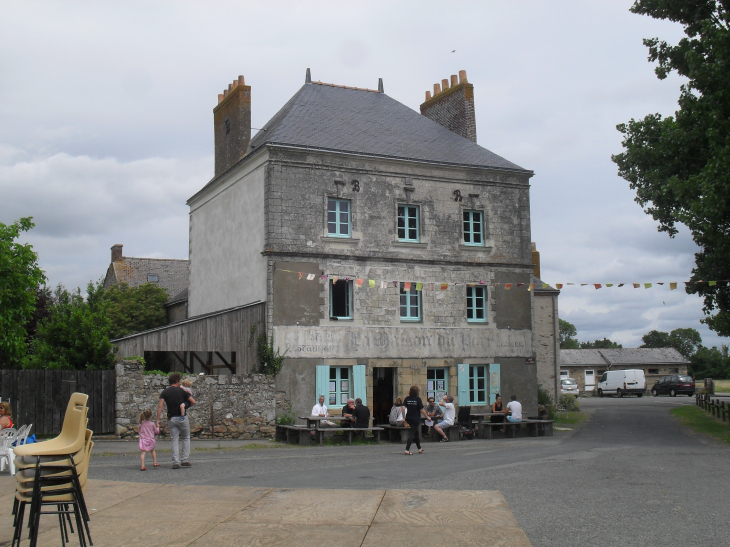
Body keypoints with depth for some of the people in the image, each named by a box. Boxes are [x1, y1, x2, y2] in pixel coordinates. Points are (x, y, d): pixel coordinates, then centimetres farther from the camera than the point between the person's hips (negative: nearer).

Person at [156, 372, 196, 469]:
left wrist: (157, 420, -7)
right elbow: (193, 402, -2)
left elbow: (160, 406, -7)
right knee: (186, 438, 14)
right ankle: (185, 460, 9)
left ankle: (176, 462, -2)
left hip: (171, 418, 2)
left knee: (174, 440, 7)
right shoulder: (181, 391, -2)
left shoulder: (165, 392, 4)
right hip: (182, 417, -2)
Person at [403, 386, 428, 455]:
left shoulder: (407, 399, 2)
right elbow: (422, 410, -10)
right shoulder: (418, 399, -10)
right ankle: (407, 450, -13)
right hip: (416, 419, -5)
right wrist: (427, 417, 1)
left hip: (409, 418, 5)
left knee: (416, 433, 20)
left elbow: (403, 407, -5)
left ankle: (419, 449, 31)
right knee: (412, 434, -4)